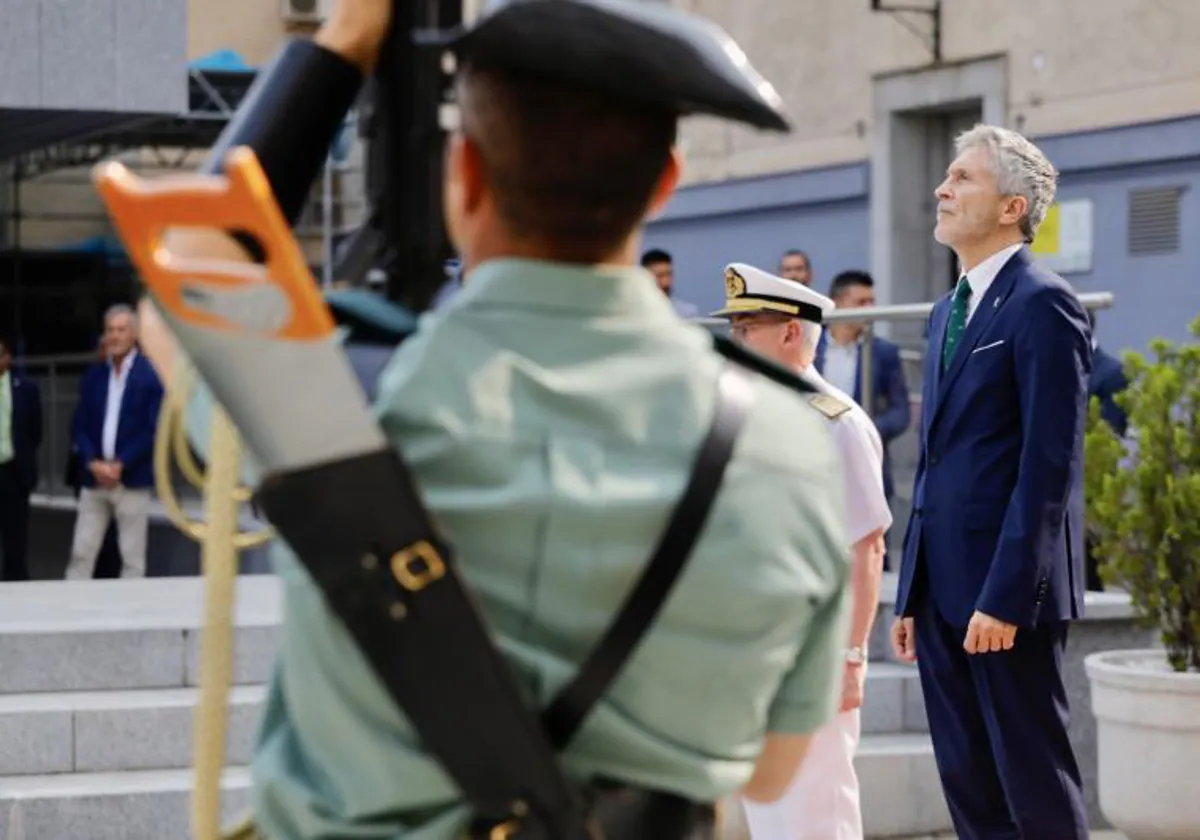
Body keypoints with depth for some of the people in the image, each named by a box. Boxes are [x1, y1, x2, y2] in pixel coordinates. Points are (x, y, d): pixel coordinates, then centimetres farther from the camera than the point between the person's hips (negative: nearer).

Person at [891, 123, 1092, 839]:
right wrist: (912, 595, 16)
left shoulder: (1043, 303, -10)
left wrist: (1005, 597, -20)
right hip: (943, 592, 9)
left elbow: (1050, 462, -16)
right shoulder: (949, 311, 18)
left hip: (1005, 594, -9)